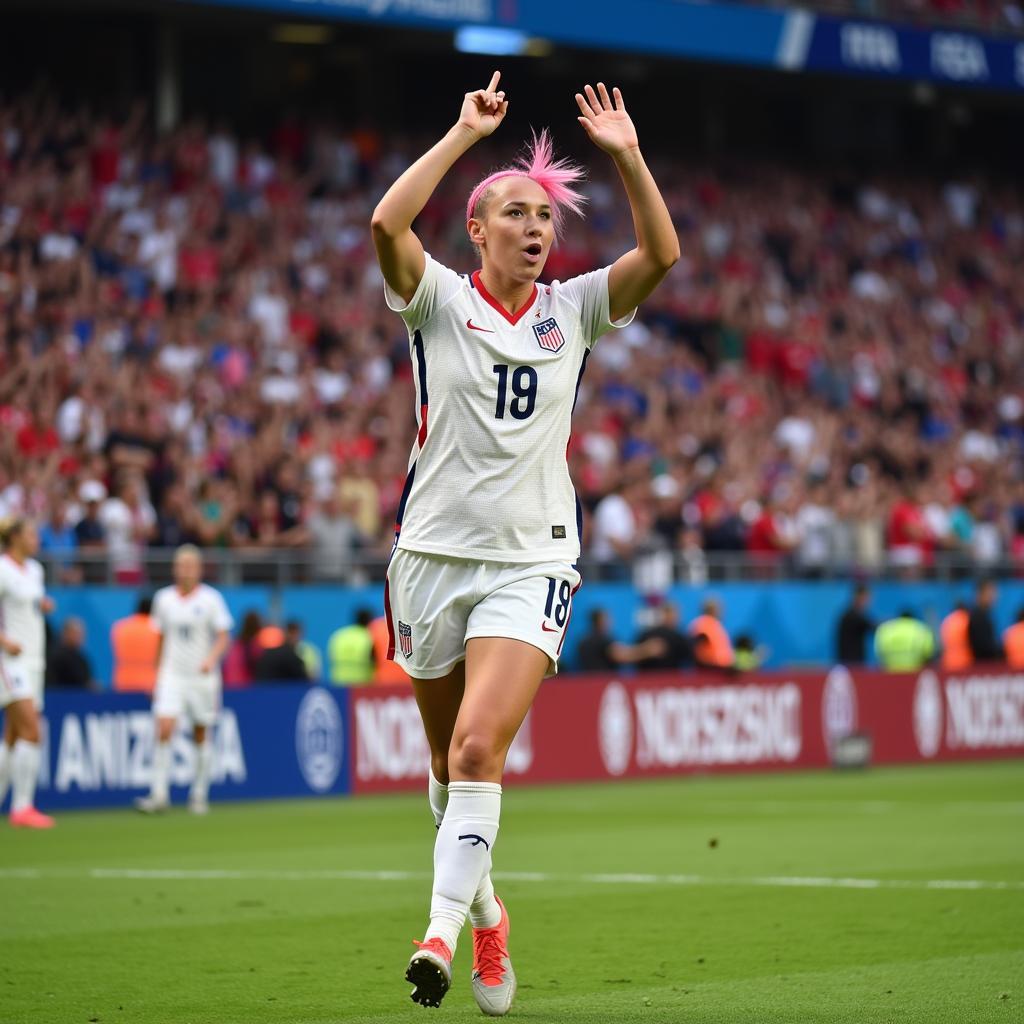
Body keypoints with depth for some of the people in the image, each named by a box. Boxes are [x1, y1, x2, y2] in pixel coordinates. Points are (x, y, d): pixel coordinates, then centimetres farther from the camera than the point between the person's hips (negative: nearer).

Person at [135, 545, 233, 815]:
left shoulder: (210, 599, -2)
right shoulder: (163, 598, 7)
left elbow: (223, 636, -3)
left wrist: (211, 658, -21)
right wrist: (159, 674, 13)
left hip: (202, 677, -1)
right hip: (172, 674, 1)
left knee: (201, 736, 5)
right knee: (163, 730, -15)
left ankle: (199, 795, 17)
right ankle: (159, 795, -15)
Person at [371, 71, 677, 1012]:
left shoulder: (572, 310, 6)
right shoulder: (439, 302, 0)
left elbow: (662, 253, -7)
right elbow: (387, 224, -19)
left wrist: (627, 155, -16)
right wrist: (464, 134, -19)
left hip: (531, 562, 0)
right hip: (433, 554, 0)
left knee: (478, 747, -19)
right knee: (450, 760, 10)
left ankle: (443, 931, -21)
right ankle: (484, 913, 31)